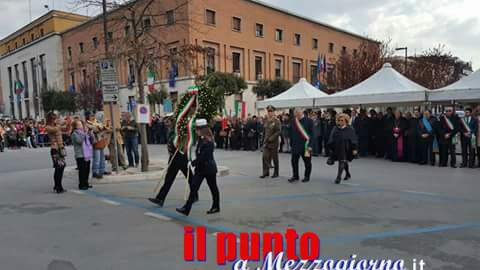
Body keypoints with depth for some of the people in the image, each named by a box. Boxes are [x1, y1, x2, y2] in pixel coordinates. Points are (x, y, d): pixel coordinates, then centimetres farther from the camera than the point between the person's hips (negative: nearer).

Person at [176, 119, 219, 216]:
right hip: (200, 168, 8)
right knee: (194, 188, 7)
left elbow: (202, 157, -22)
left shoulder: (209, 142, -20)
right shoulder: (201, 139, 6)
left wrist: (193, 163, -14)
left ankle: (216, 207, 21)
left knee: (213, 188, 6)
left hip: (209, 169, -8)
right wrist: (195, 163, 1)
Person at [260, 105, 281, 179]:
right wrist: (264, 140, 12)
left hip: (273, 143, -5)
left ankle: (276, 173, 17)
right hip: (266, 142, 5)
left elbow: (279, 131, -16)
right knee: (265, 157, 0)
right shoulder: (266, 121, 9)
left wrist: (271, 138, -20)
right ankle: (266, 172, 8)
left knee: (275, 158, 5)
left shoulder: (277, 121, -10)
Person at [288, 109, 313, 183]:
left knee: (307, 162, 7)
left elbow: (311, 134, -10)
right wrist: (291, 144, 8)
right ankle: (295, 176, 16)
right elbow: (291, 133, 9)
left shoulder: (309, 121, -9)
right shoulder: (293, 121, 3)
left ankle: (307, 177, 21)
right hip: (296, 145, 4)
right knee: (294, 160, 3)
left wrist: (310, 145, -14)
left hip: (305, 145, -3)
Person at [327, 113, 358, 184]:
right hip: (337, 148, 5)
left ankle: (339, 177, -9)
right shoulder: (335, 129, 2)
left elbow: (354, 140, -7)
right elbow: (331, 139, 7)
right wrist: (331, 148, 6)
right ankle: (348, 174, 39)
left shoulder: (350, 129, -8)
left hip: (345, 149, -5)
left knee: (342, 162, -12)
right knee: (344, 162, 20)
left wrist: (354, 149, -11)